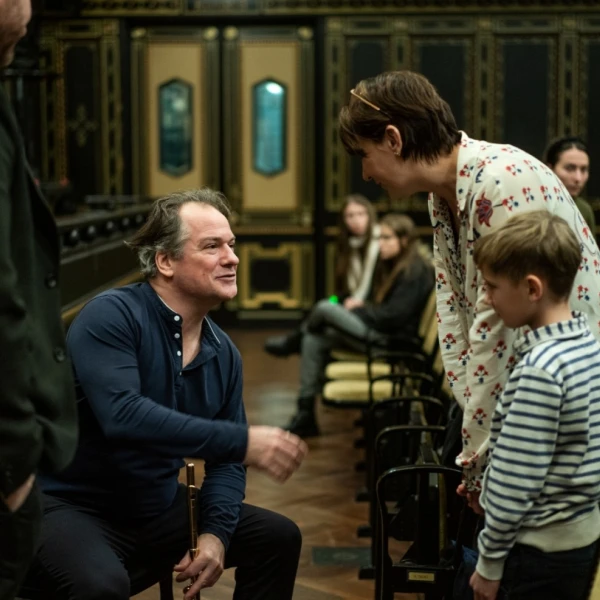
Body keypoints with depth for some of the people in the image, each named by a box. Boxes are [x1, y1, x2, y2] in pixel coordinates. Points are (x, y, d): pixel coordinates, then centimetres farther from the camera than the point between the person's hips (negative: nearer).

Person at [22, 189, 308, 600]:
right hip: (73, 507, -7)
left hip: (157, 509, 8)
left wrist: (215, 532, -12)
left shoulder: (223, 353, 3)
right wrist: (242, 441, -35)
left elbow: (225, 460, 7)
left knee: (279, 538, 8)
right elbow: (122, 416, -34)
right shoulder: (112, 316, -19)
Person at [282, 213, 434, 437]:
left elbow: (394, 315, -21)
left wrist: (361, 308, -8)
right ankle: (305, 415, -2)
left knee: (324, 308, -15)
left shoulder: (415, 271, -13)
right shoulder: (393, 266, 17)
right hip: (379, 332, 10)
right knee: (314, 340, -2)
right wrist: (360, 307, 1)